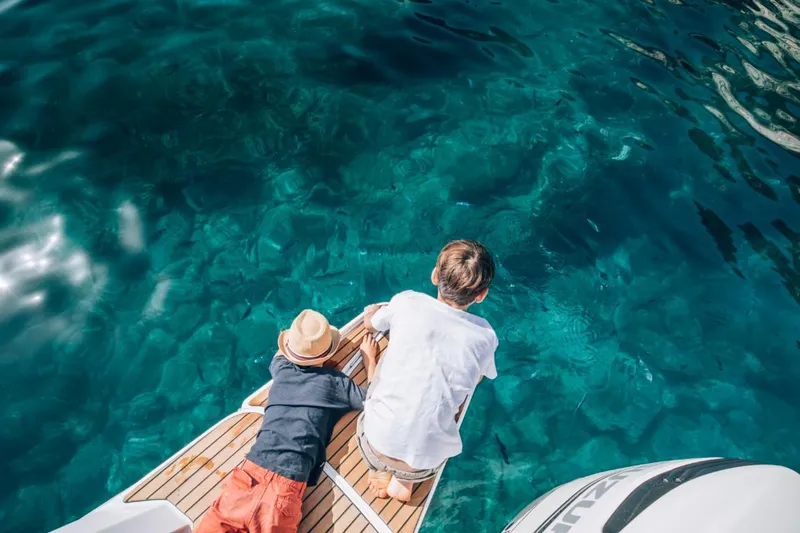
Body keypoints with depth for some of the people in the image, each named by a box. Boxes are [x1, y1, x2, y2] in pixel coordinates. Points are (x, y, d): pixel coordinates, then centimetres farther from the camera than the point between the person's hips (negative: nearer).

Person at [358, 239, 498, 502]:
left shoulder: (407, 302, -9)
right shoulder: (485, 337, -7)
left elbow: (369, 323, 12)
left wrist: (375, 310, 36)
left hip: (376, 445, 0)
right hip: (424, 464, 1)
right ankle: (405, 482, 19)